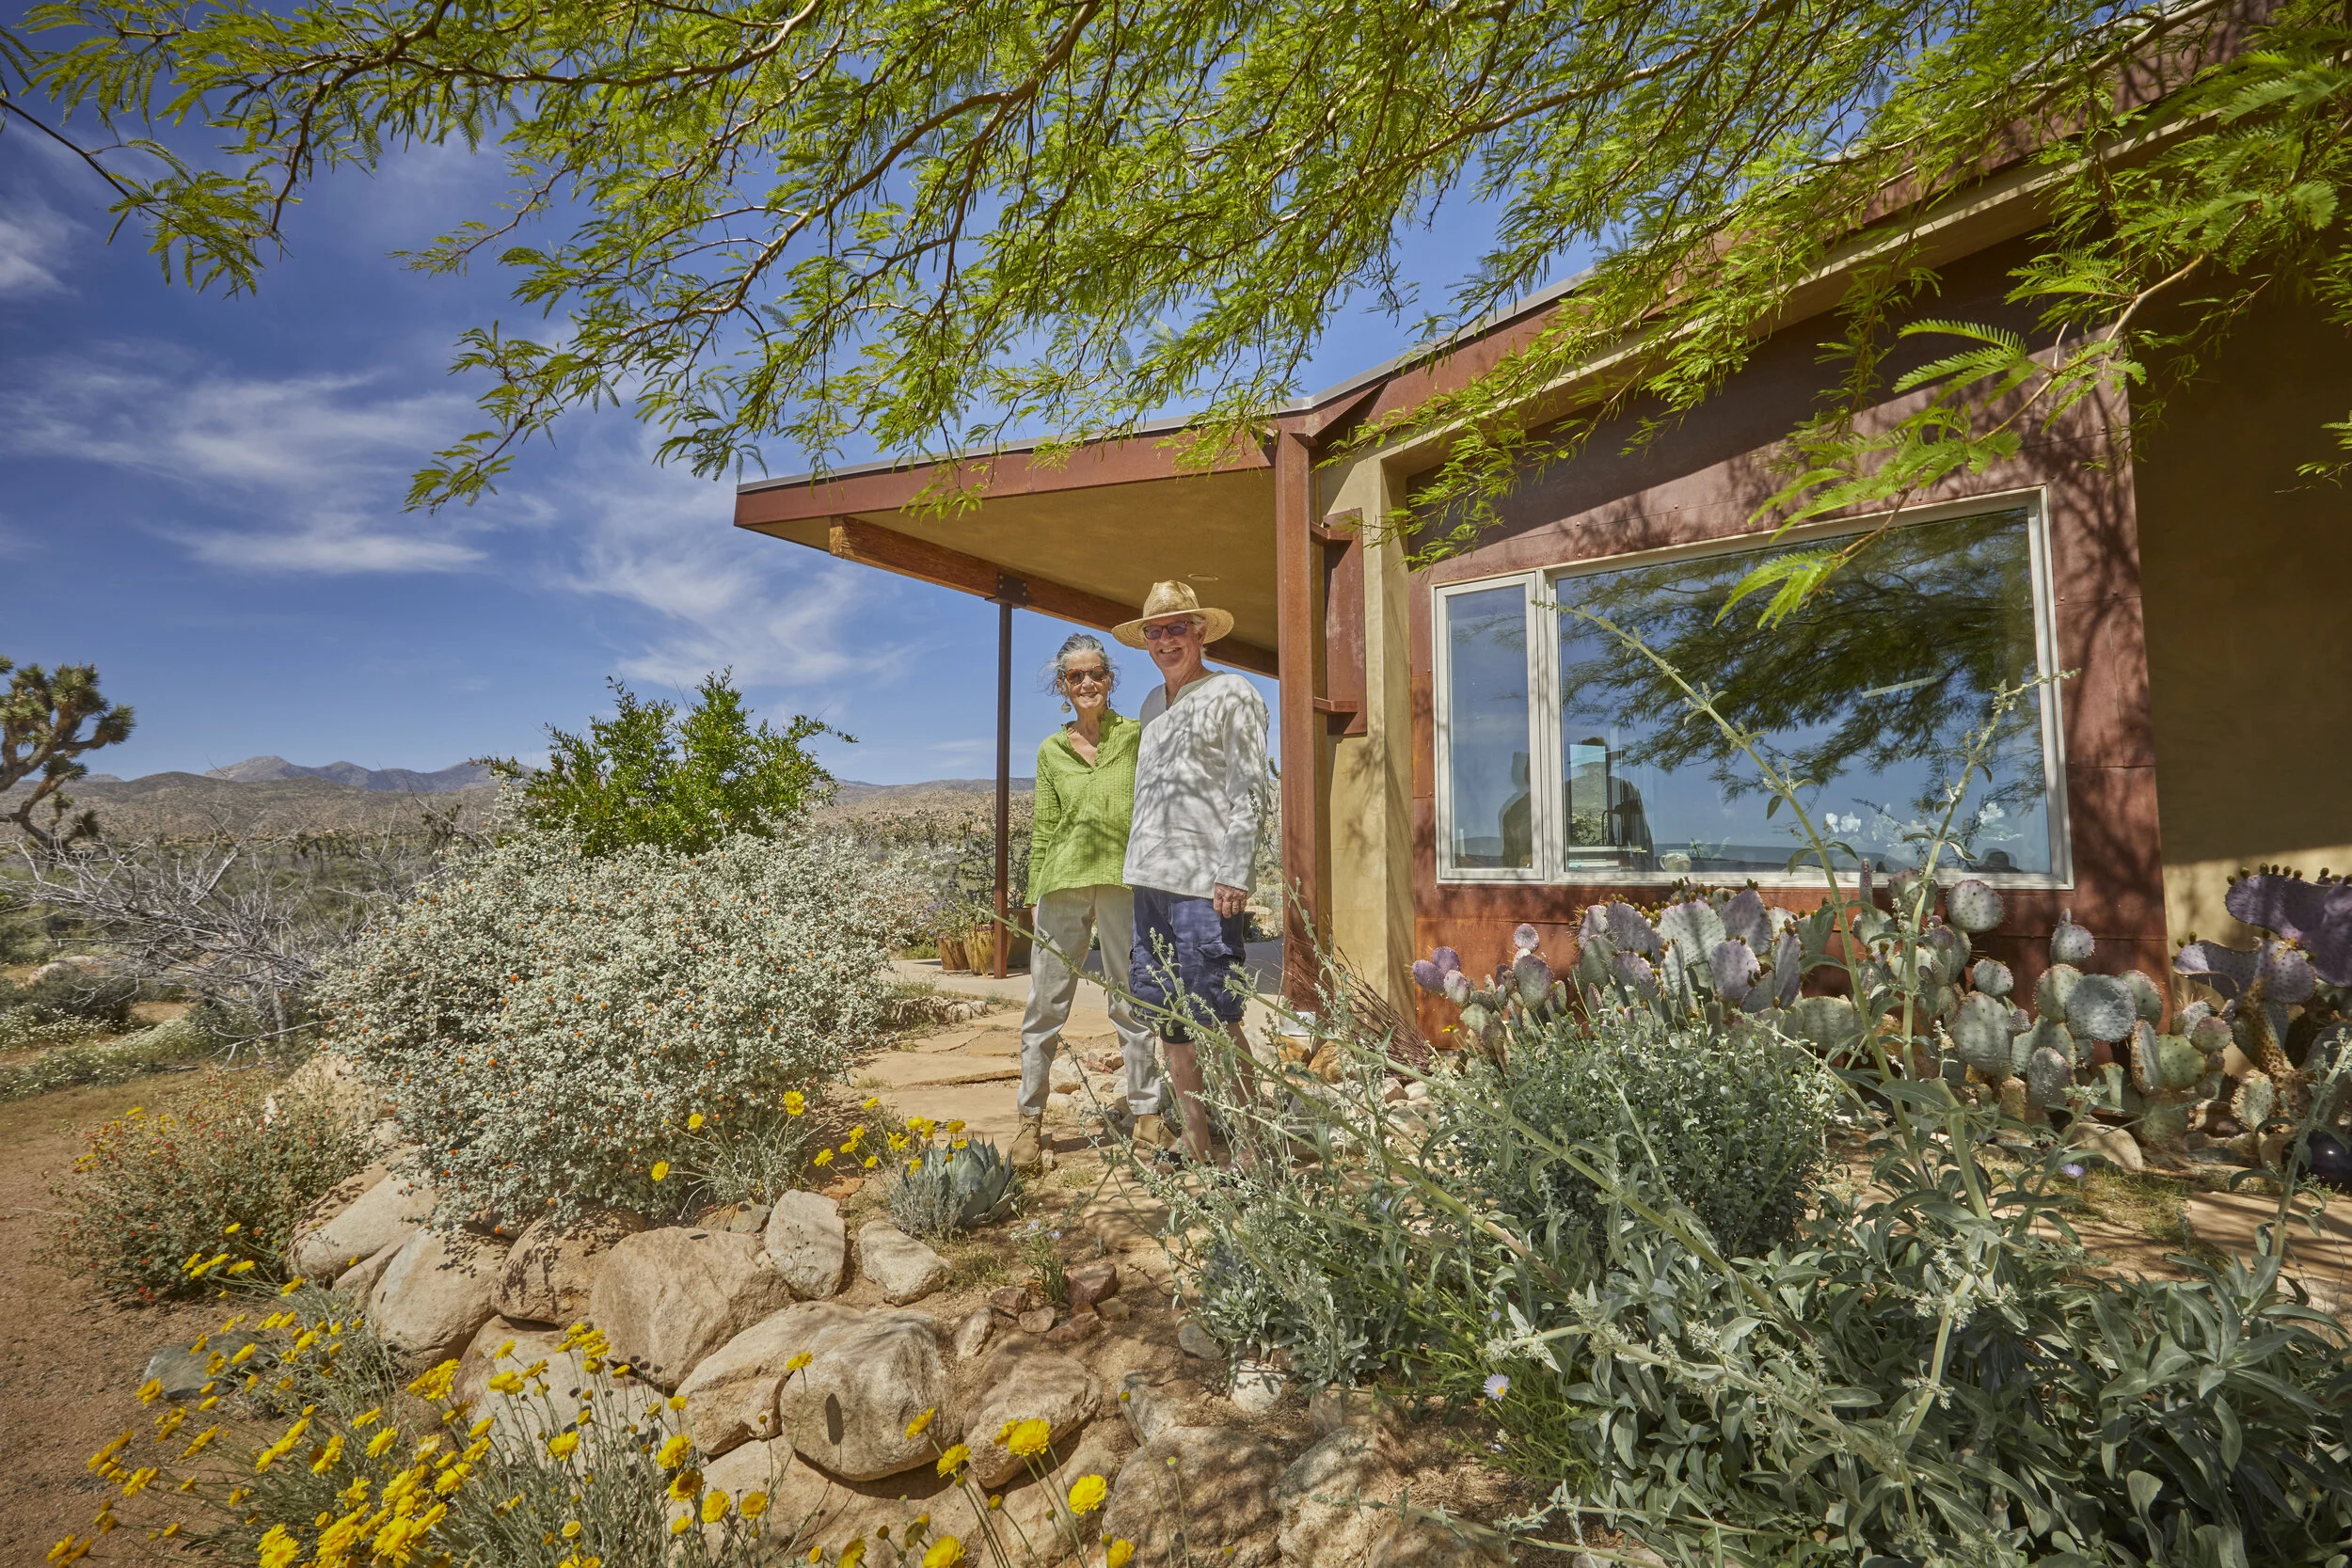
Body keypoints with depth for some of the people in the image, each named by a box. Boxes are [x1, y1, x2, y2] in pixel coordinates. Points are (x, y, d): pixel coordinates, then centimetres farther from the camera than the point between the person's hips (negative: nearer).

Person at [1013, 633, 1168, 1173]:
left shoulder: (1137, 736, 6)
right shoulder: (1051, 751, 13)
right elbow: (1043, 831, 13)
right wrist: (1034, 895, 8)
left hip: (1125, 880, -2)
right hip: (1063, 883, 2)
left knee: (1133, 1003, 5)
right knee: (1046, 1005, 6)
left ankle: (1148, 1114, 19)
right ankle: (1031, 1119, 19)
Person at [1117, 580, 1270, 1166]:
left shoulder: (1231, 695, -1)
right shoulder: (1152, 706, 20)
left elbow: (1249, 792, -8)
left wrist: (1234, 874, -15)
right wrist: (1137, 865, 18)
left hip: (1204, 881, -7)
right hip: (1150, 876, 8)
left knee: (1215, 1017, -6)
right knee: (1167, 1013, 11)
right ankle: (1194, 1139, 23)